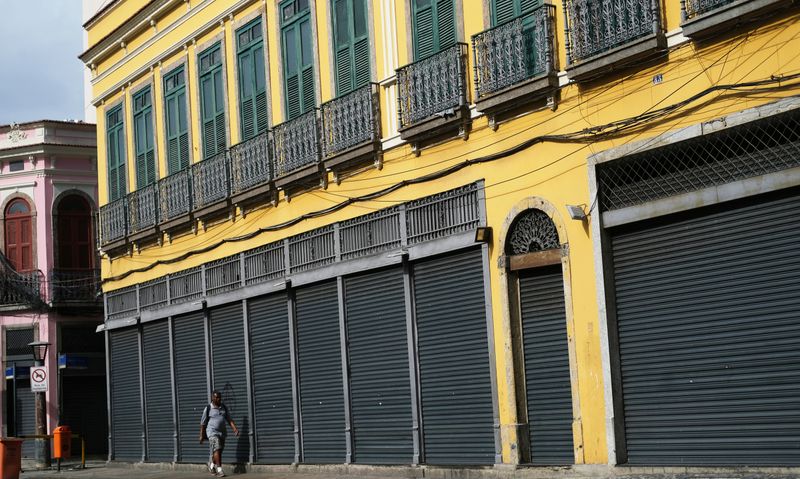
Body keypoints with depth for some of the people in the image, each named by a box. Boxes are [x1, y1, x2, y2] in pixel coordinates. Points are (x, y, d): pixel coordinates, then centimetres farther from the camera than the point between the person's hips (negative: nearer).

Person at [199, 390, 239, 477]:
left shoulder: (224, 408, 9)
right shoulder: (208, 409, -5)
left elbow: (229, 419, 9)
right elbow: (203, 423, 1)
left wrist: (235, 428, -6)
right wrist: (201, 435, 2)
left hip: (222, 432, 5)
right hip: (212, 432, -5)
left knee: (219, 451, 10)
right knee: (217, 449, -18)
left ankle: (211, 464, 35)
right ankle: (219, 470, -18)